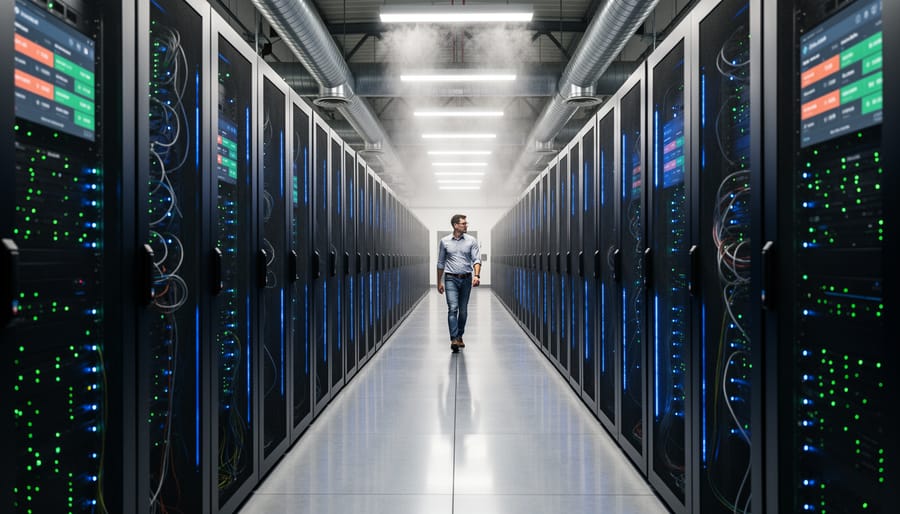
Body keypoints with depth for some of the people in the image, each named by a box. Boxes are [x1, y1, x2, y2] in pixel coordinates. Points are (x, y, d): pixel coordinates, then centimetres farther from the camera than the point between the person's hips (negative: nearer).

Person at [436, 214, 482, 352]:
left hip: (466, 279, 2)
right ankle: (454, 339, -18)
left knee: (463, 310, 9)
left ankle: (460, 337, 23)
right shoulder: (444, 242, 2)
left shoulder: (472, 241, 2)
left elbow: (476, 260, -5)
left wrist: (477, 275, -22)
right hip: (451, 279, -2)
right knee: (453, 308, -13)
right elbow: (440, 263, 10)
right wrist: (439, 282, 10)